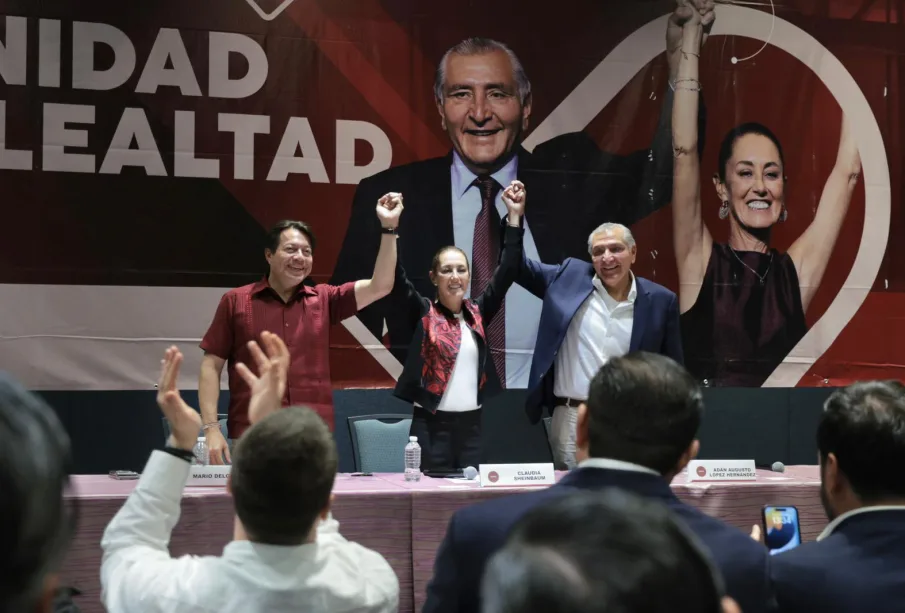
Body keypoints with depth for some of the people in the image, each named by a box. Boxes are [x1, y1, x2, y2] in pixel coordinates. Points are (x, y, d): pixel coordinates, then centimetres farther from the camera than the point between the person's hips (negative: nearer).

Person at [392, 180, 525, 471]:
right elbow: (396, 279, -13)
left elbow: (507, 271, 3)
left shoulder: (478, 313, 7)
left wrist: (514, 217, -2)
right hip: (432, 424, -4)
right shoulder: (423, 312, -1)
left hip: (472, 423, 4)